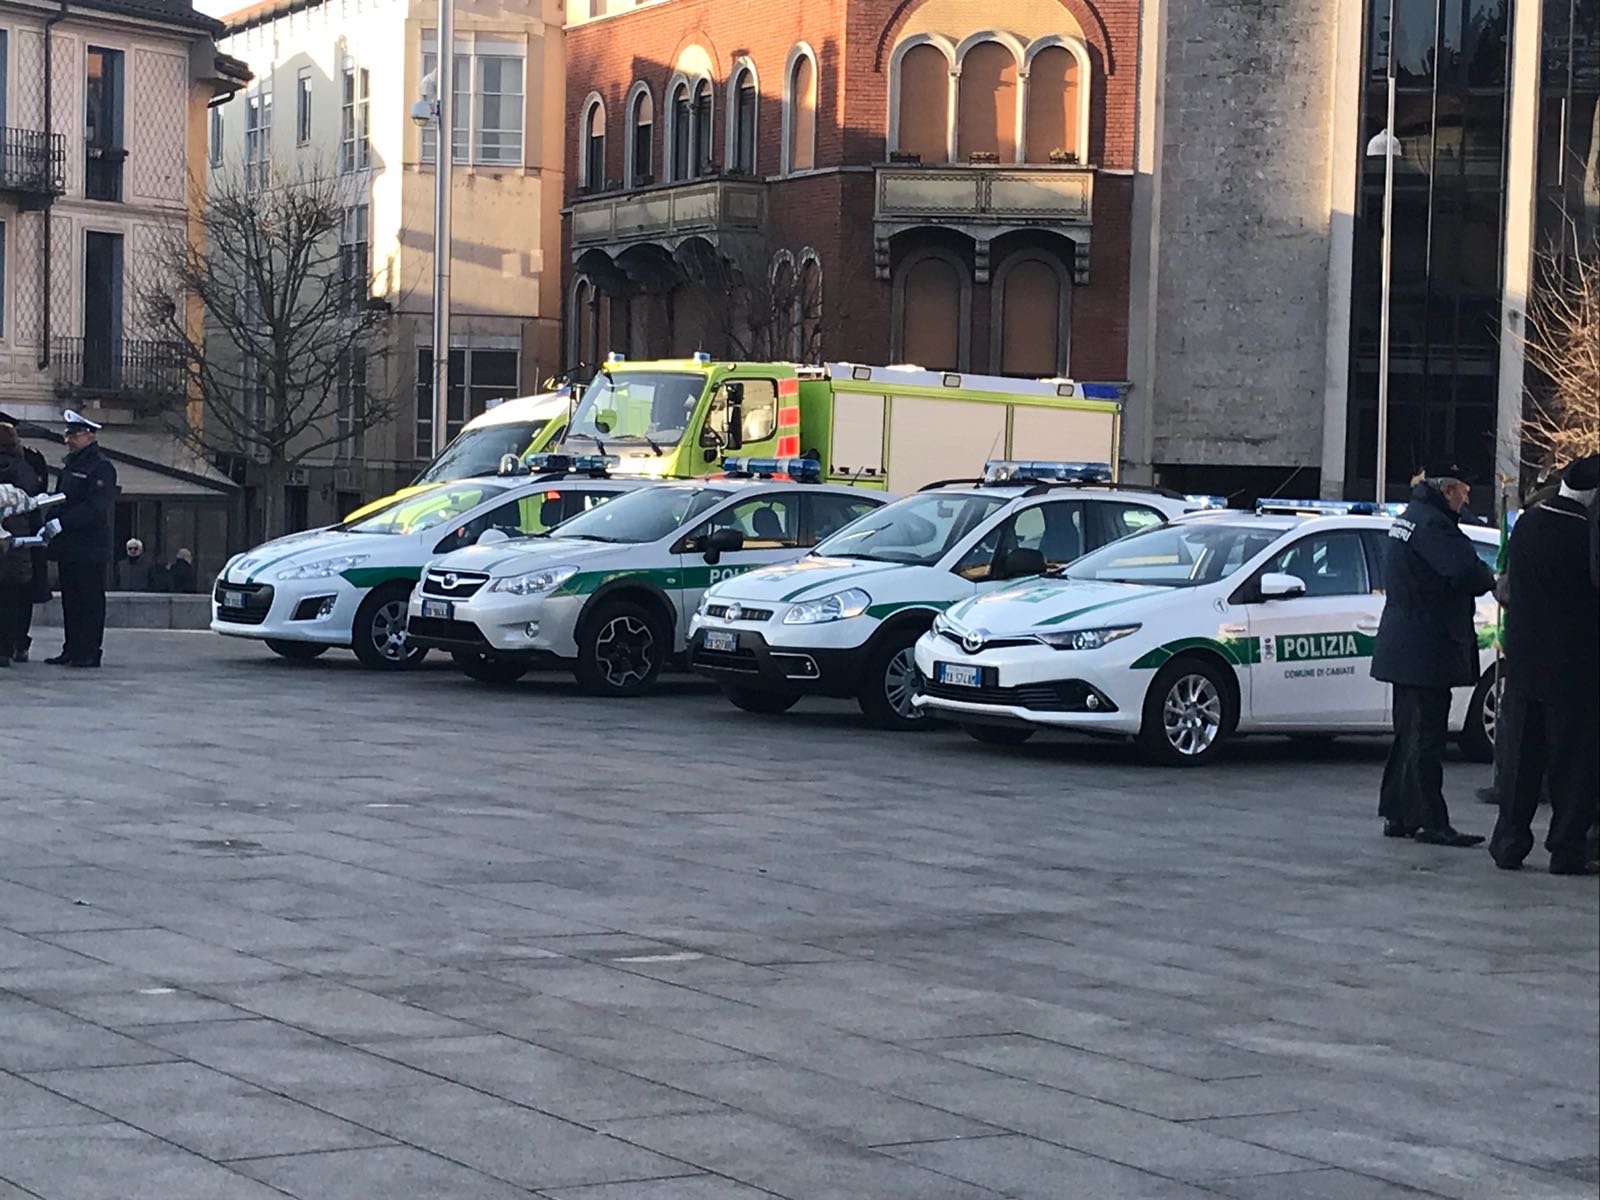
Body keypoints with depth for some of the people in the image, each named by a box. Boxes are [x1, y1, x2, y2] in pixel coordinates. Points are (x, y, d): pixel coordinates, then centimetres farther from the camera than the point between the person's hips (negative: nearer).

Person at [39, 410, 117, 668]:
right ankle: (72, 650, 13)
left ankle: (89, 652, -5)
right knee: (70, 600, 9)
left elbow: (95, 508, -19)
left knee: (90, 601, -6)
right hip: (68, 547, 8)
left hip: (90, 548, -8)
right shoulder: (69, 466, 19)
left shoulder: (102, 468, -8)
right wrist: (49, 523, 5)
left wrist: (61, 523, -24)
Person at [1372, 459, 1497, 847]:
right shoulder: (1433, 524, -18)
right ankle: (1430, 822, -6)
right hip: (1426, 650, -10)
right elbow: (1467, 571, -29)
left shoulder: (1408, 519, 15)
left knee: (1410, 733, 16)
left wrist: (1482, 579, 2)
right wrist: (1491, 581, -8)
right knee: (1426, 737, -7)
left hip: (1404, 649, 10)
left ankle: (1396, 815, 20)